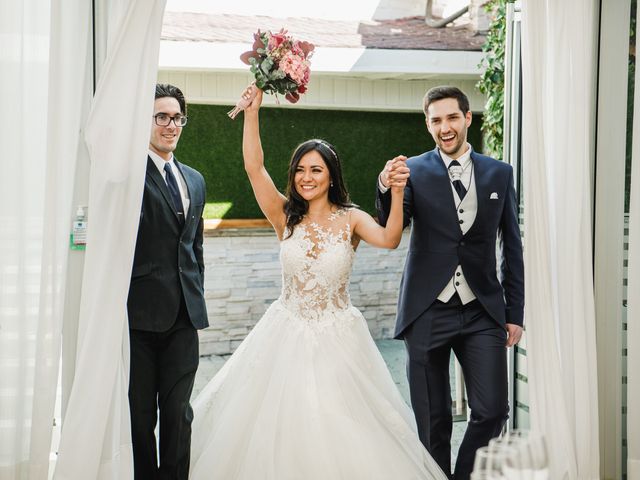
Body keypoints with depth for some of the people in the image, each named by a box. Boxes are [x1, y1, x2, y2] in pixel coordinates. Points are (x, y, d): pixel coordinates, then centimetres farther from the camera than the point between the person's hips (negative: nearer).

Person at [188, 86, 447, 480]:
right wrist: (252, 110, -16)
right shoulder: (286, 217, -2)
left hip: (337, 340, -2)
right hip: (287, 336, 2)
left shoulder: (350, 218, -5)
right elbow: (254, 166, -11)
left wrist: (397, 195, -37)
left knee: (342, 428, 2)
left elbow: (389, 240, -23)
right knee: (278, 426, 8)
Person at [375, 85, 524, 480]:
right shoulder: (414, 171, 0)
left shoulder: (499, 173, 7)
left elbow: (513, 248, 9)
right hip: (428, 313, -1)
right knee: (433, 420, 8)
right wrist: (387, 190, -34)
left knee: (492, 411, -3)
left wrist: (515, 313, 7)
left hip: (483, 313, 2)